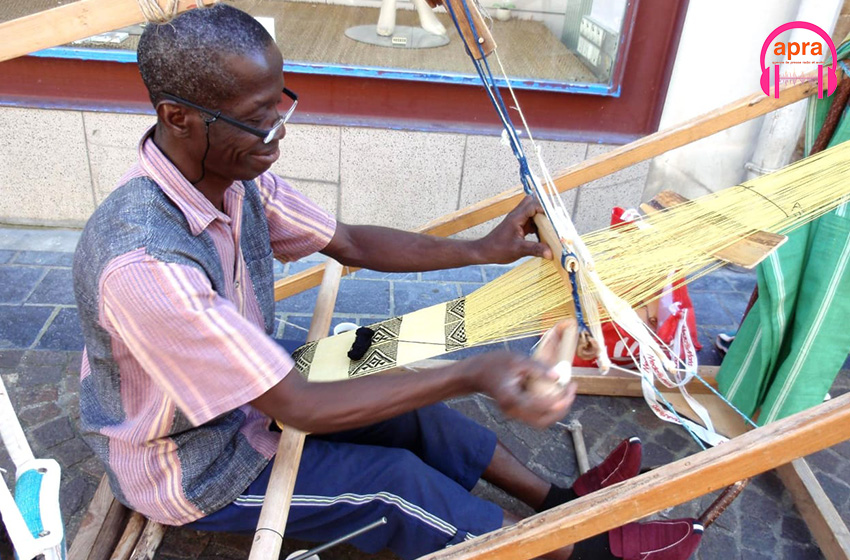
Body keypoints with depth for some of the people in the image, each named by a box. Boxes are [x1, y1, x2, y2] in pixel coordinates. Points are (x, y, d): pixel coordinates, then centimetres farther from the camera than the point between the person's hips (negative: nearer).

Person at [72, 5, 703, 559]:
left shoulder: (233, 174, -14)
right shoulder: (145, 263, -40)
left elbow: (349, 242, -3)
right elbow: (298, 407, -35)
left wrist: (480, 249, -11)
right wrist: (470, 375, -40)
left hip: (250, 397, 7)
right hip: (189, 471, -7)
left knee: (409, 406, 5)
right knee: (393, 483, -9)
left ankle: (557, 498, 24)